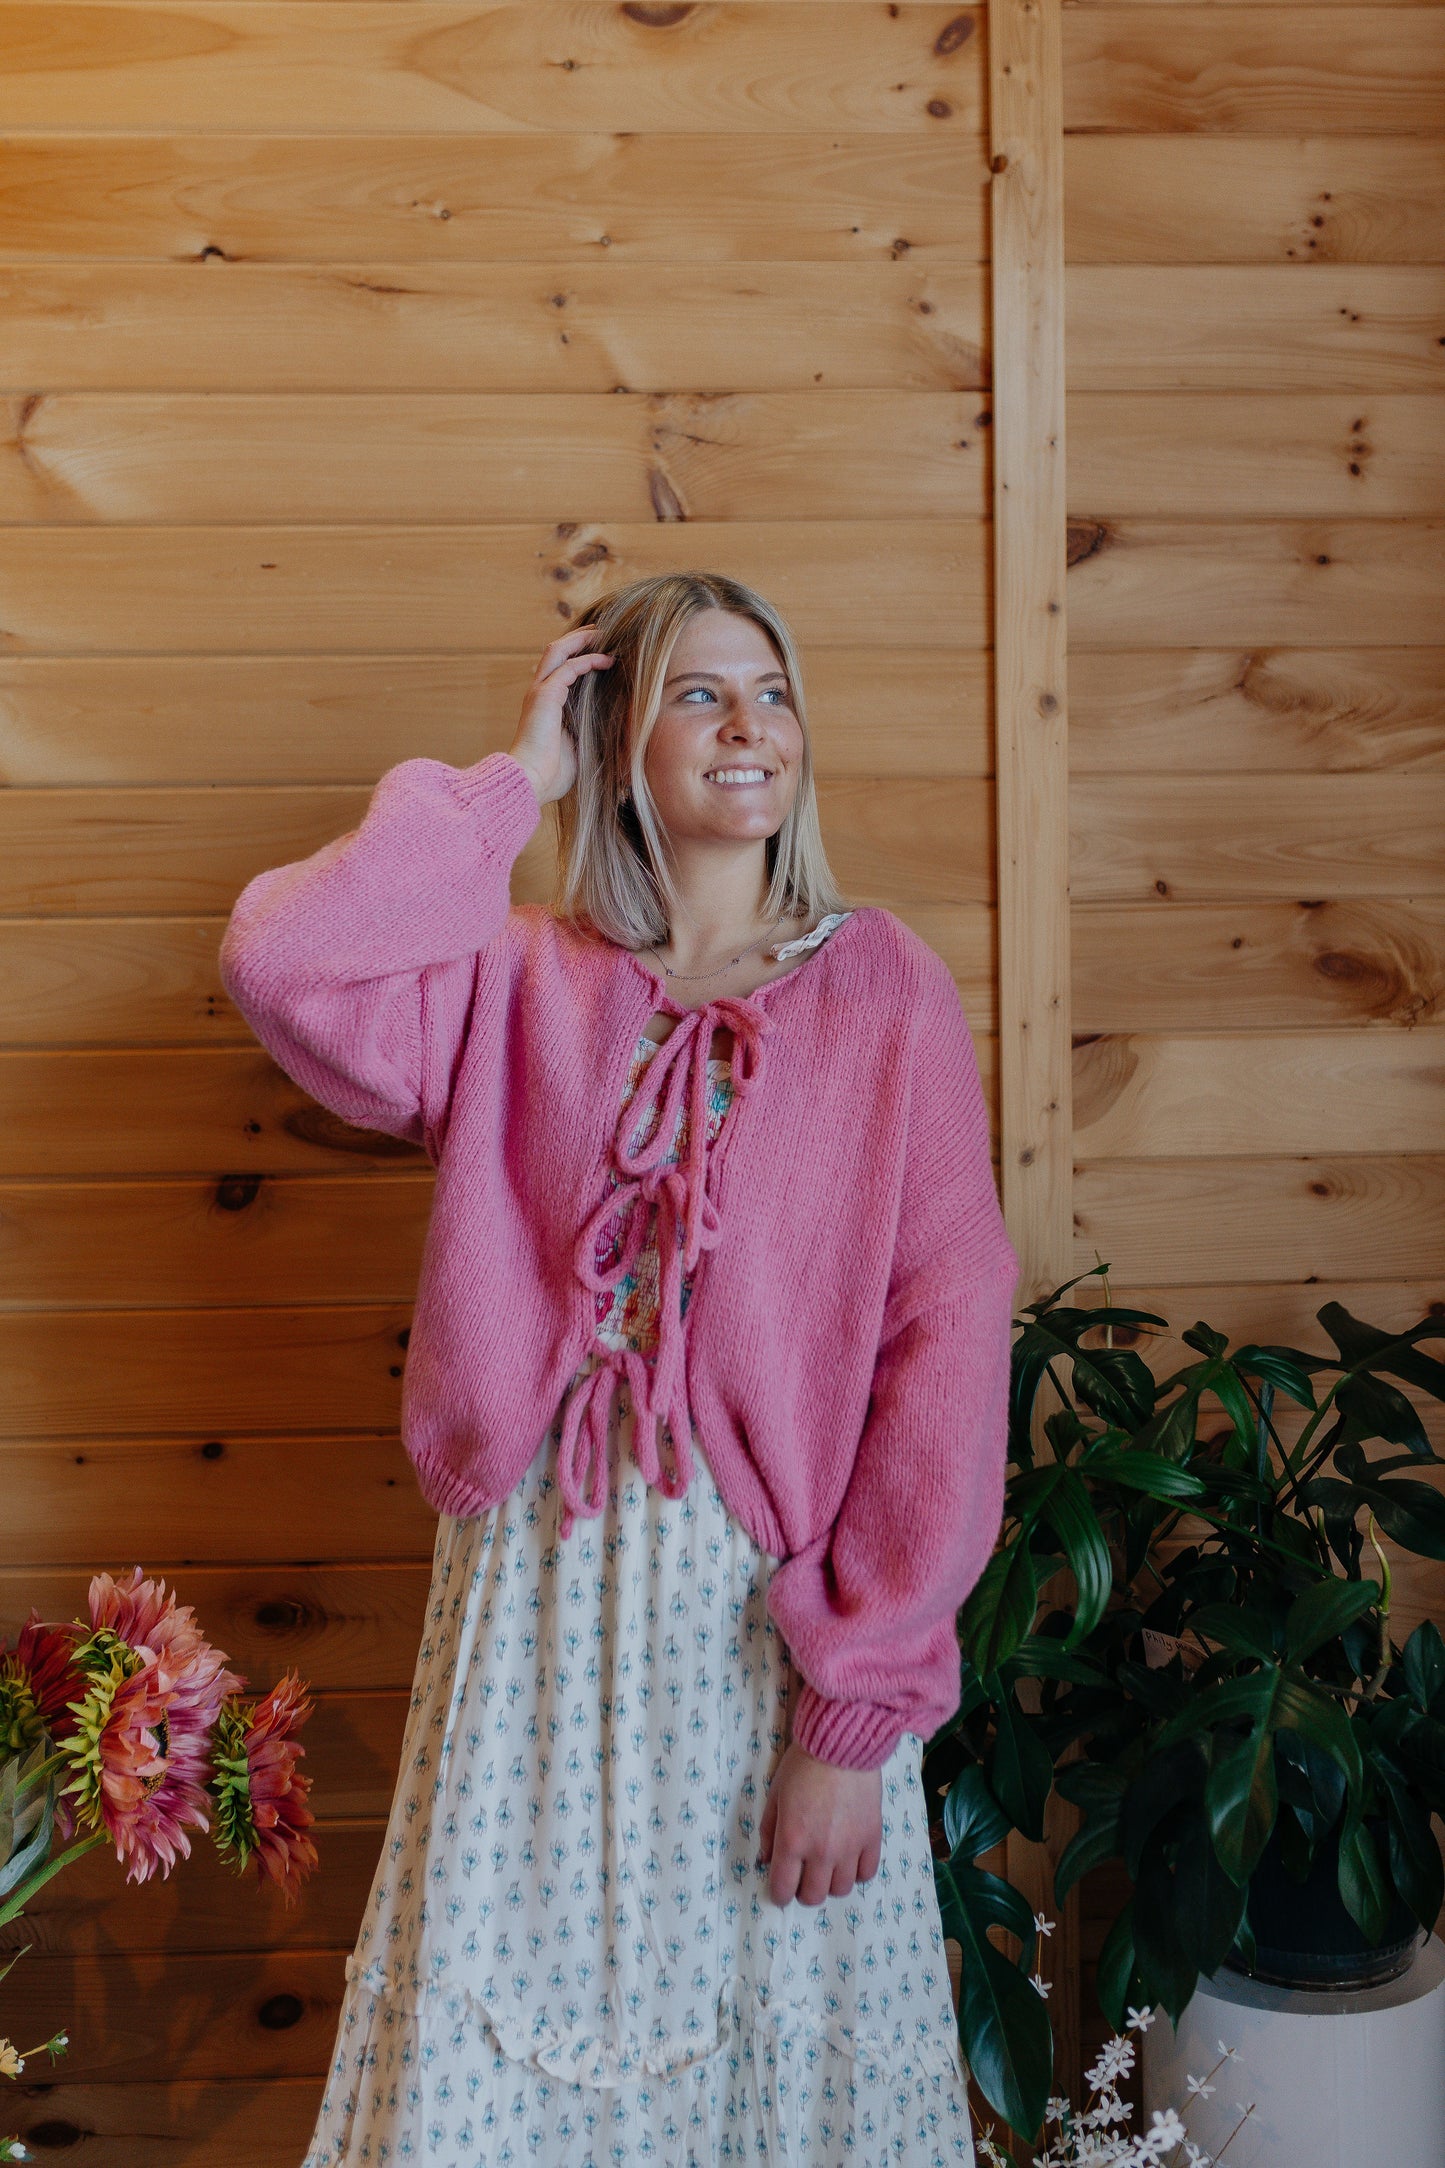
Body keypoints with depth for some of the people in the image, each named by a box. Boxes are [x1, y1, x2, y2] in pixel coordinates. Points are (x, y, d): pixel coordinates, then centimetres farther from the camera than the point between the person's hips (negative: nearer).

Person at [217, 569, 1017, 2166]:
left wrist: (862, 1706, -12)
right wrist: (512, 779, -6)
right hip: (547, 1598, 1)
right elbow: (279, 959, -18)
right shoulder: (519, 984, 2)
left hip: (783, 1606, -1)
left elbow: (948, 1337, -7)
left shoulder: (880, 986, -2)